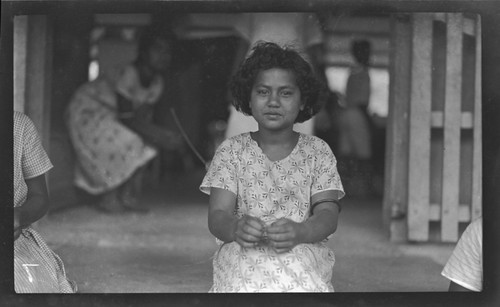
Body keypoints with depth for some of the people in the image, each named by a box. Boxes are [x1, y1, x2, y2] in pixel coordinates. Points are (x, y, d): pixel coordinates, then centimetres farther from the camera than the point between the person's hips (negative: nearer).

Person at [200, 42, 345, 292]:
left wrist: (299, 232, -26)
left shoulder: (317, 151, 10)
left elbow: (328, 215, -2)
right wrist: (235, 228, -28)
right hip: (242, 254, 0)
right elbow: (217, 216, -2)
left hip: (304, 251, 1)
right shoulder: (232, 150, 8)